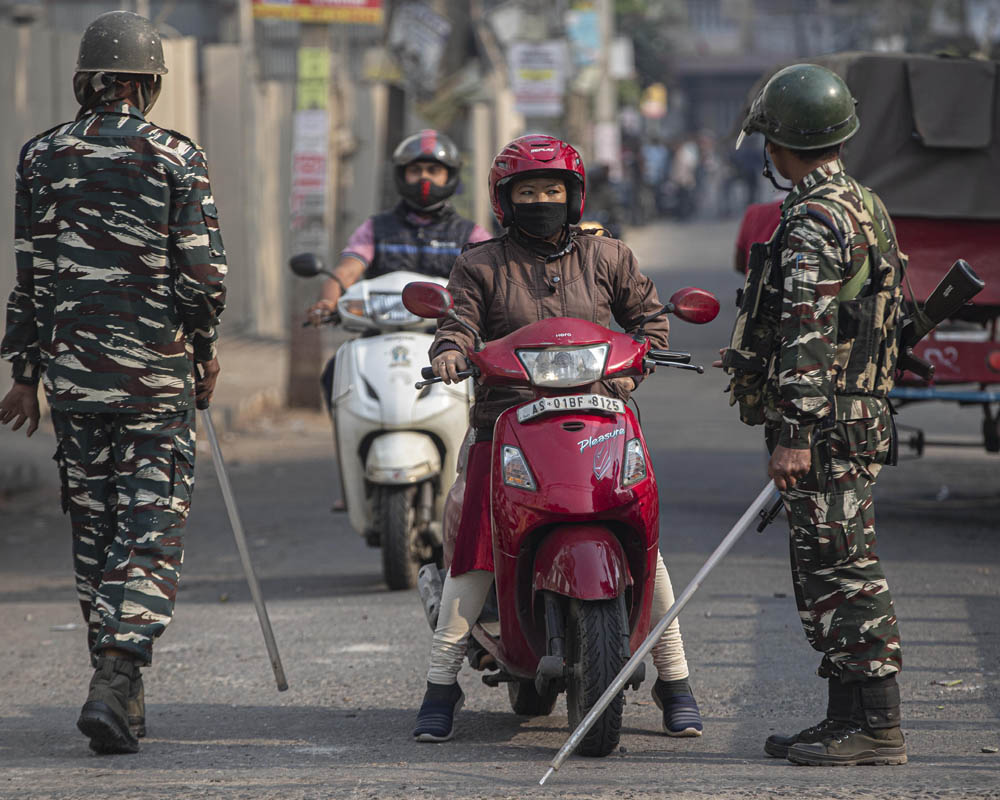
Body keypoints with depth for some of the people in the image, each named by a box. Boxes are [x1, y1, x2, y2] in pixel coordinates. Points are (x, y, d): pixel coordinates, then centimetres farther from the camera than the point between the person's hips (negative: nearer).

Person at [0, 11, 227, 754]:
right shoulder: (177, 158, -7)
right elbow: (205, 273, -8)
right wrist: (203, 348, 9)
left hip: (73, 374, 3)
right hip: (158, 376, -3)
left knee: (94, 527, 14)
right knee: (151, 530, -2)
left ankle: (119, 685, 20)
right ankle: (118, 680, -17)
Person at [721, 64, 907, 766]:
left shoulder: (816, 220, -15)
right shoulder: (865, 207, 18)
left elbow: (809, 335, -22)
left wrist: (796, 435, -24)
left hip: (825, 428, -10)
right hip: (862, 414, 10)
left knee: (844, 575, -9)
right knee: (834, 574, 14)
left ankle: (876, 727, -9)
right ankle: (850, 719, 17)